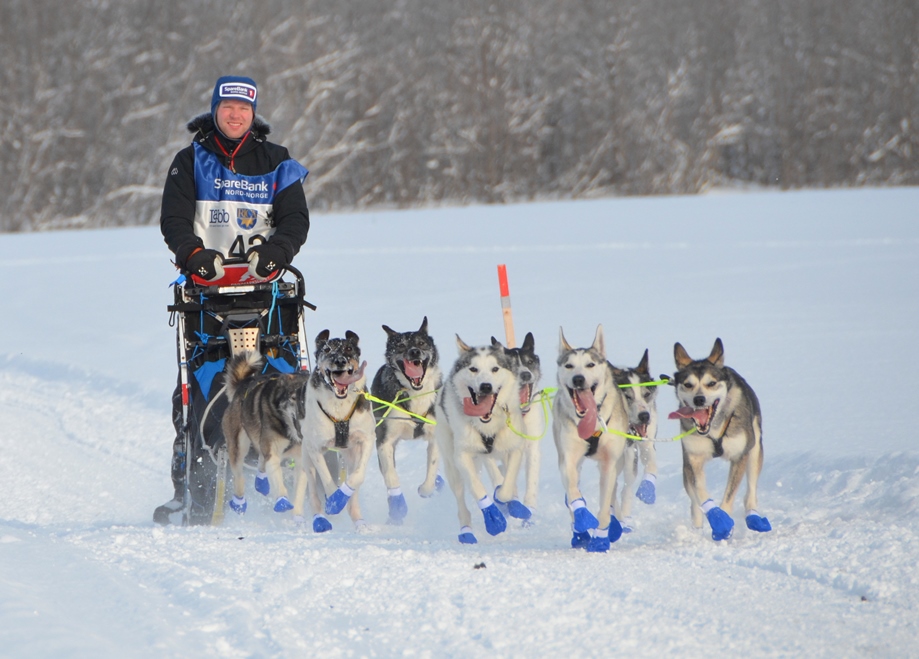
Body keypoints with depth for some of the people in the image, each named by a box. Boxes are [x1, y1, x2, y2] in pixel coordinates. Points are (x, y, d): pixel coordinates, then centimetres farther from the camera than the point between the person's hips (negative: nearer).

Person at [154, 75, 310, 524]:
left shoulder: (276, 163, 10)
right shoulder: (191, 162, 9)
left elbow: (296, 219, 1)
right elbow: (174, 220, 0)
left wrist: (273, 252, -20)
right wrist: (195, 254, -20)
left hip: (264, 284, 0)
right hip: (206, 284, 0)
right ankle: (186, 487, -5)